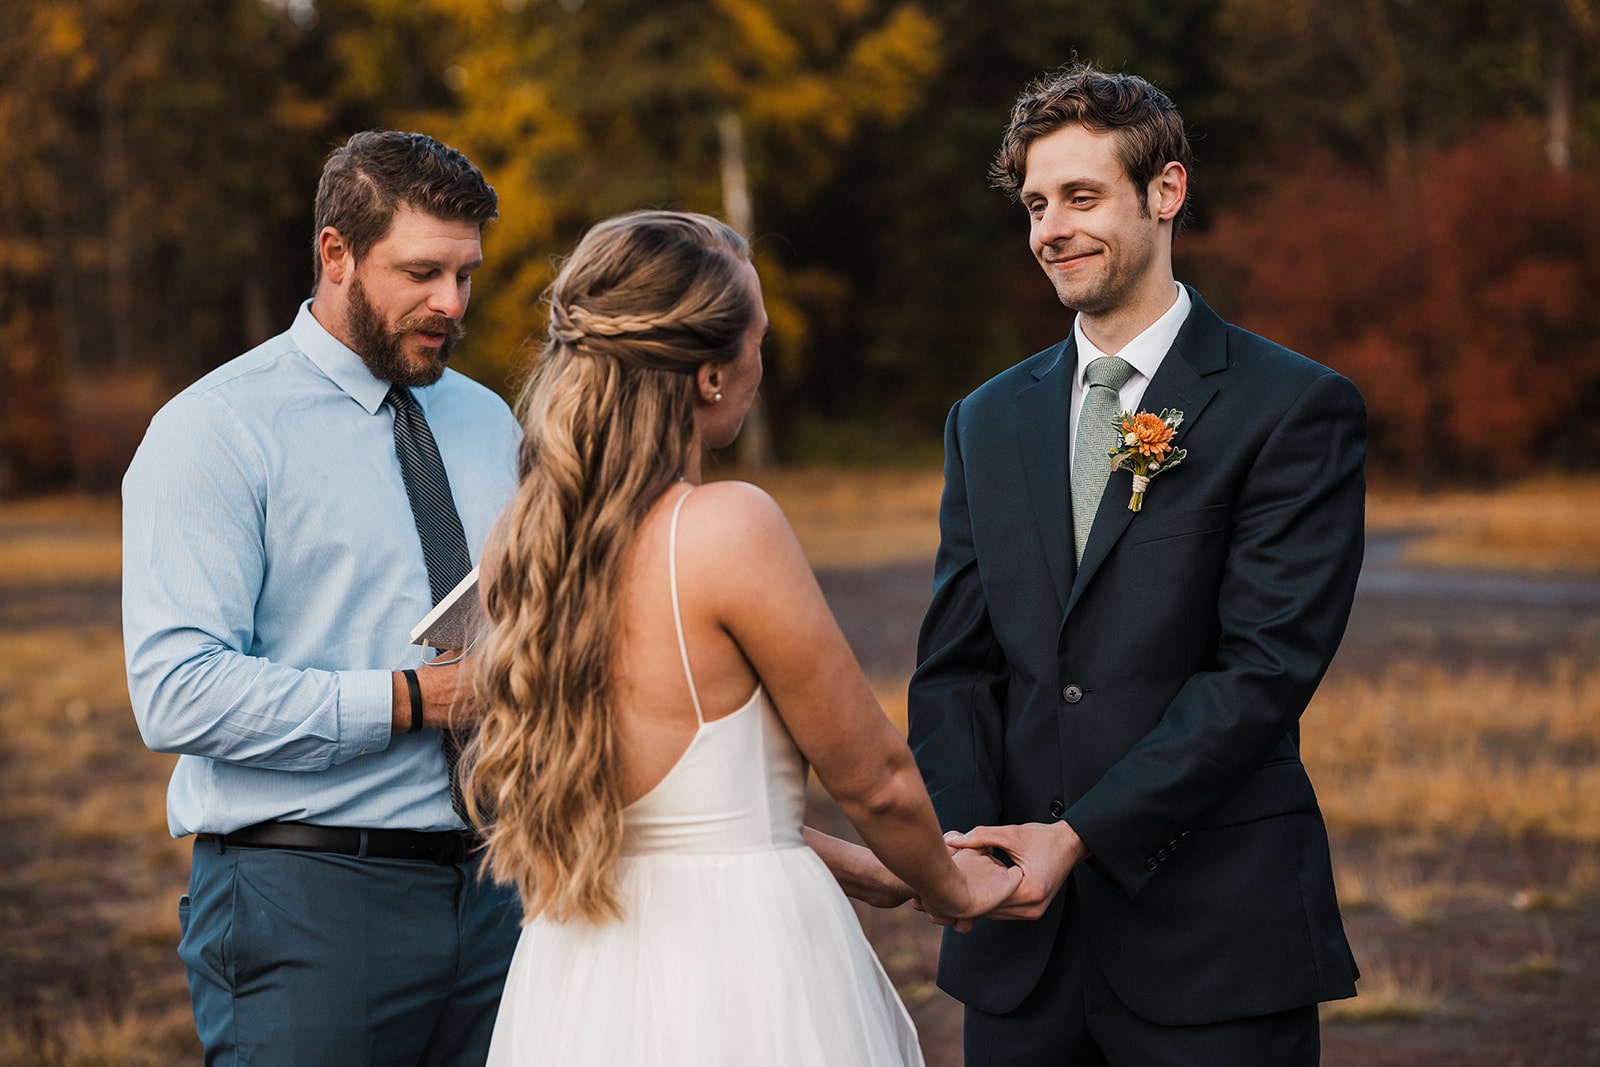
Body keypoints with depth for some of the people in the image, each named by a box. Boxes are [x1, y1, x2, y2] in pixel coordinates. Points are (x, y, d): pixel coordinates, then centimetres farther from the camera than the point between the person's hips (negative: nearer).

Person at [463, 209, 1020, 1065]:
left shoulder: (523, 539, 1)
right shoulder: (729, 528, -19)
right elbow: (870, 776, -9)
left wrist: (831, 858, 24)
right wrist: (950, 887, 12)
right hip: (736, 967, -7)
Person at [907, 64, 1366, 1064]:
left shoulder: (1299, 408, -4)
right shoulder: (987, 422, 13)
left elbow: (1266, 667, -12)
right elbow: (955, 669, 9)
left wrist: (1078, 833, -16)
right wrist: (967, 840, -10)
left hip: (1214, 940, -4)